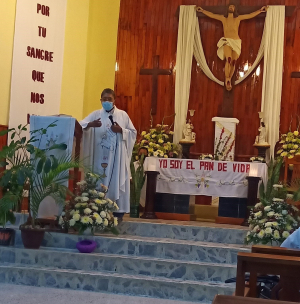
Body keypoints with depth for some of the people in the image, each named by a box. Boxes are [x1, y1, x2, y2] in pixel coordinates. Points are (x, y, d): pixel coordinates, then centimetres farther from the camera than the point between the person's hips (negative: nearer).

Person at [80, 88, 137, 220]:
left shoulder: (123, 115, 8)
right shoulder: (95, 114, 7)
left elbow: (133, 132, 8)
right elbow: (80, 126, -5)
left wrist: (121, 130, -10)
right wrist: (90, 124, -26)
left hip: (118, 155, 0)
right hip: (101, 155, 0)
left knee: (118, 182, -1)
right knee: (101, 182, 0)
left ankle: (118, 210, 4)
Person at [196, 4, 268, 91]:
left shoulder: (238, 18, 19)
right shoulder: (223, 18, 19)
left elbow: (250, 15, 18)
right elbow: (211, 15, 20)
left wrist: (260, 10, 14)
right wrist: (202, 10, 17)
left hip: (236, 42, 2)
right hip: (227, 41, -2)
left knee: (233, 62, -8)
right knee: (228, 59, -23)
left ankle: (229, 80, 2)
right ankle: (227, 80, -15)